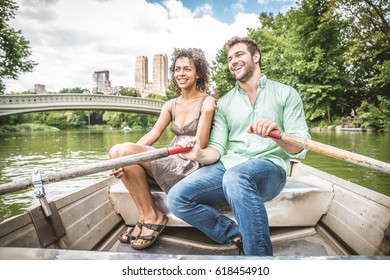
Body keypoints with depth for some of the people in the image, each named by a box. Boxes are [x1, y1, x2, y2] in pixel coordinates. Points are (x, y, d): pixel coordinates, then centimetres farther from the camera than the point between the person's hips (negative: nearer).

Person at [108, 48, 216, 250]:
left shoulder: (207, 102, -3)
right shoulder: (171, 105, 14)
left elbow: (199, 146, -10)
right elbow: (153, 134, 1)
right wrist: (124, 158, -15)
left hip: (192, 166, -6)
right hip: (171, 163, 6)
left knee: (124, 150, -21)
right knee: (117, 151, -15)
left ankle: (152, 216, -6)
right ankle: (145, 216, -7)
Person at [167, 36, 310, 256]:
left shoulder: (286, 94, 8)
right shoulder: (225, 103, 17)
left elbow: (300, 148, 0)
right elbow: (217, 148, 7)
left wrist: (277, 134, -22)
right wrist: (199, 155, -16)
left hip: (269, 166, -3)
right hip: (228, 165, 4)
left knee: (236, 177, -39)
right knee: (178, 198, -20)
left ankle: (259, 250, -23)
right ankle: (240, 236, -9)